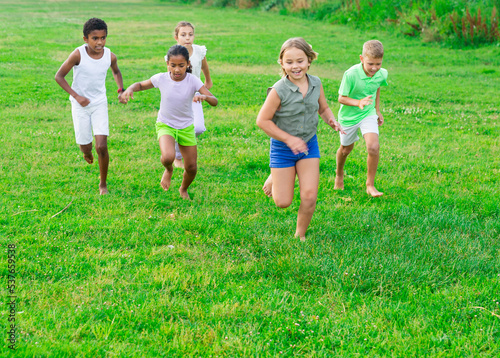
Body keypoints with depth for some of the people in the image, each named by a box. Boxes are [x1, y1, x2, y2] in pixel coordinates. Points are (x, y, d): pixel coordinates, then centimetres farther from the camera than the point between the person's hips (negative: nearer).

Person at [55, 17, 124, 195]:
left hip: (100, 104, 1)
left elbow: (116, 71, 15)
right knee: (86, 148, 5)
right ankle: (86, 151, 45)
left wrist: (120, 90, -1)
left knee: (102, 147, -10)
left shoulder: (110, 56, -10)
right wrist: (77, 96, -18)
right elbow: (59, 76, -12)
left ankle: (103, 184, 10)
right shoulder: (78, 55, -20)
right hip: (80, 105, -1)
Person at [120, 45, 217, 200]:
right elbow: (141, 85, 3)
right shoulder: (161, 79, -15)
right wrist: (130, 89, -19)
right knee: (168, 157, -30)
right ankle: (168, 169, 9)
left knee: (191, 168, 5)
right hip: (165, 125, -1)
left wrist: (204, 96, -46)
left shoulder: (193, 81, -18)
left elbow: (215, 101, -23)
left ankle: (183, 189, 40)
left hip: (186, 128, 1)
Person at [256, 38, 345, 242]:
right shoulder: (279, 91, -22)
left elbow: (323, 108, 11)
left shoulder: (316, 84, -7)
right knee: (283, 202, 4)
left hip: (309, 145, 3)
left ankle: (300, 235, 20)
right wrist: (289, 139, -20)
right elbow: (262, 120, -17)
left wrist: (331, 120, -12)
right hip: (282, 148, -3)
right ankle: (274, 179, 39)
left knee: (309, 197, -5)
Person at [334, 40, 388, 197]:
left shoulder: (382, 74, -15)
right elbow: (341, 98, -21)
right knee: (346, 149, 20)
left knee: (373, 147, -19)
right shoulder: (351, 74, -30)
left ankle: (370, 185, -2)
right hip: (349, 116, -2)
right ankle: (339, 174, 53)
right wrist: (358, 102, -38)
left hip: (368, 115, 2)